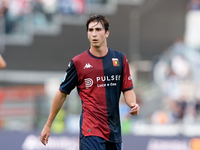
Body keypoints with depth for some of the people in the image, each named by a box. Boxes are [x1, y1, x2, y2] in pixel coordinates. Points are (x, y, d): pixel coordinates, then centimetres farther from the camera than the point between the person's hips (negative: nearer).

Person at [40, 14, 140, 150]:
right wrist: (48, 125, 9)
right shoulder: (78, 62, -2)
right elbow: (62, 93, 5)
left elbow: (128, 89, 11)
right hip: (90, 131, -4)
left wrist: (133, 105, -12)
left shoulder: (120, 58, 7)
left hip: (114, 132, 4)